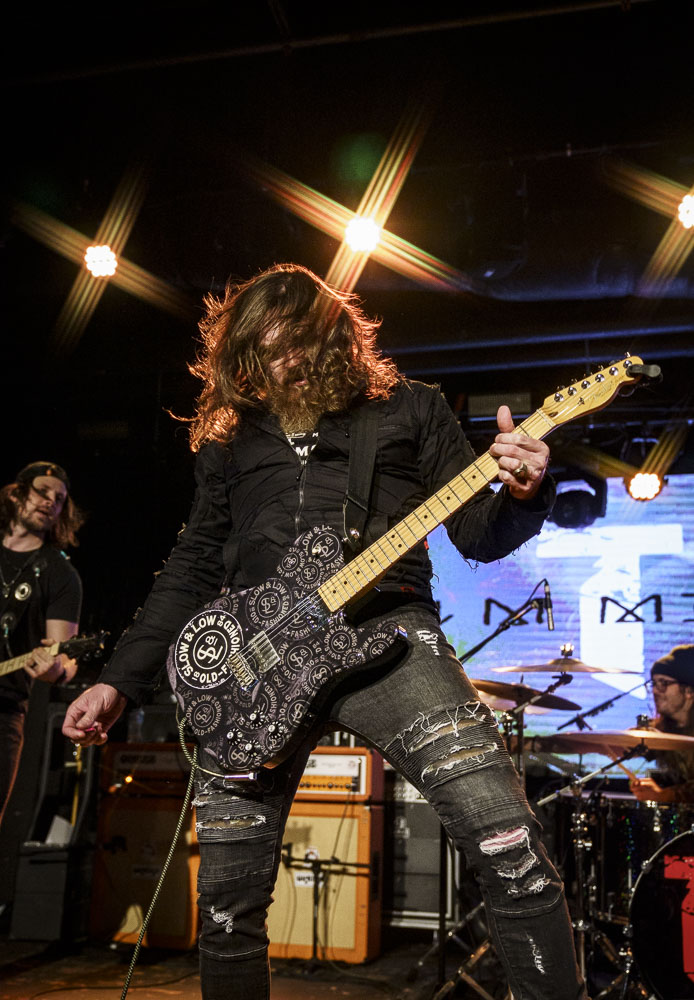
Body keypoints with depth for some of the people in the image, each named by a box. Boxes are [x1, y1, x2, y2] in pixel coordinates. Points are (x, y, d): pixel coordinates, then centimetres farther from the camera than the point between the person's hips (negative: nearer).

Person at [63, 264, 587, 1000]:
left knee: (509, 846, -20)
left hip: (382, 628, -2)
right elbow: (193, 568, 21)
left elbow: (476, 532, 9)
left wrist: (520, 495, -15)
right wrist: (119, 681, 14)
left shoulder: (409, 409, 13)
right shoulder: (231, 438, 20)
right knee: (227, 896, 4)